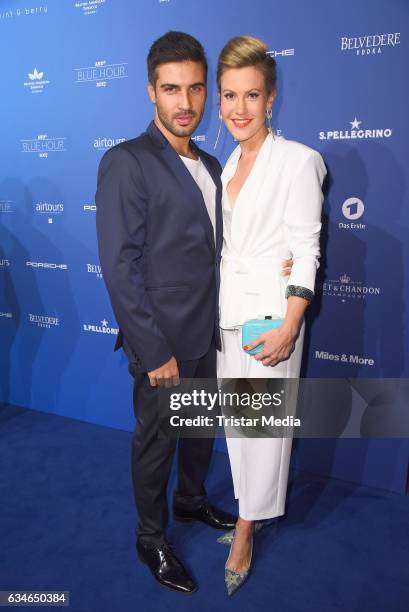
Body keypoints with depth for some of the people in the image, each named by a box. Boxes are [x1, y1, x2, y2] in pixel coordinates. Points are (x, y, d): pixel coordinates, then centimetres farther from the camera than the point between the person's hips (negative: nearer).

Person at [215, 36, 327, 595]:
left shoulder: (298, 160, -8)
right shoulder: (226, 163, 11)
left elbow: (306, 250, -12)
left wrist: (289, 326, -17)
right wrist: (209, 308, 12)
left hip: (269, 313, -6)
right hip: (225, 311, 7)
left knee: (265, 421, 4)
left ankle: (246, 529, 23)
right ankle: (249, 505, 35)